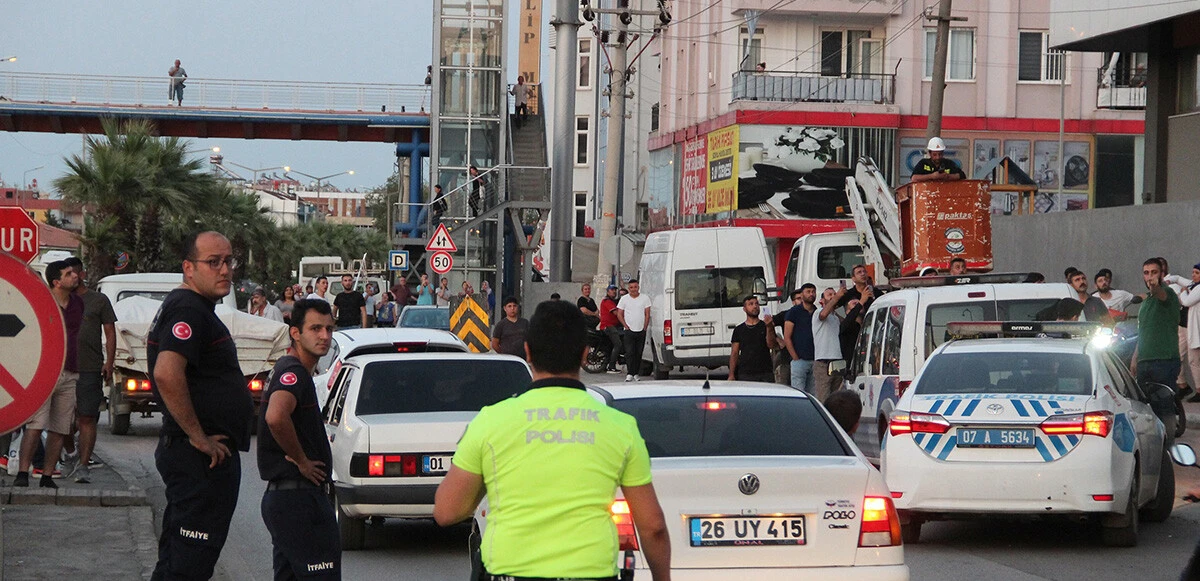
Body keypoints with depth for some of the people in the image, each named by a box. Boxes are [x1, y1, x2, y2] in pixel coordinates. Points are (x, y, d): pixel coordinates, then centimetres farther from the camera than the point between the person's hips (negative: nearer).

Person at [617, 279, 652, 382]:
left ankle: (636, 374, 9)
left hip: (641, 331, 1)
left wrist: (645, 327, -3)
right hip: (629, 331, -1)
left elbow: (647, 314, 4)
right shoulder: (624, 299, 4)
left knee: (639, 353, 4)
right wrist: (626, 326, -3)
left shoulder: (645, 298, 5)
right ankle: (629, 374, -12)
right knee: (629, 352, -10)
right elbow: (619, 314, 6)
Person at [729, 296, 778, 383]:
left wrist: (769, 327, -17)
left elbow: (771, 346, -3)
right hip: (745, 375, 0)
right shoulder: (739, 330, 12)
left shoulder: (765, 326, 10)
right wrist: (731, 375, 1)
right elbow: (734, 353, 10)